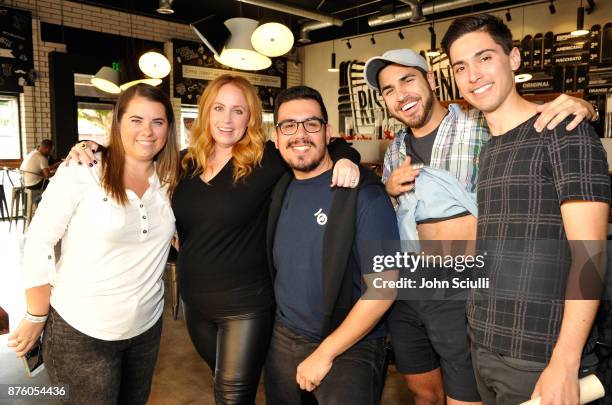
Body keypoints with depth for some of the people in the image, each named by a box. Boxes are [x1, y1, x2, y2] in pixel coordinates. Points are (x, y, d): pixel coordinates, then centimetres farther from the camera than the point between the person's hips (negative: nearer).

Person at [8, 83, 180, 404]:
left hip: (147, 327, 5)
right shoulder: (81, 172, -16)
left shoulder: (169, 179, -1)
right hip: (82, 331, -4)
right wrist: (36, 318, -6)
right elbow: (38, 245, -11)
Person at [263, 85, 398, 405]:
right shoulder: (280, 189, 1)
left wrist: (324, 353, -16)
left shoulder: (363, 192, -17)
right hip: (283, 337, 6)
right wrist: (283, 323, 1)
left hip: (349, 346, -6)